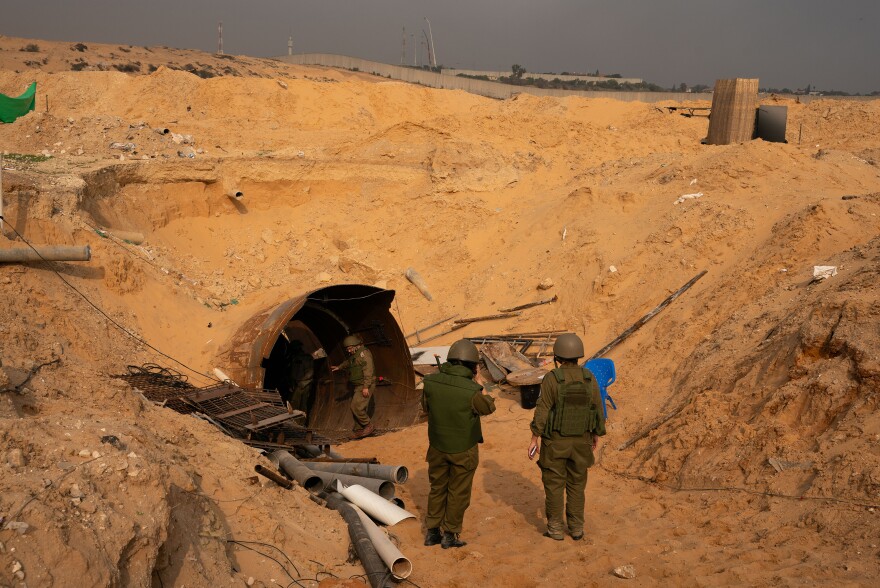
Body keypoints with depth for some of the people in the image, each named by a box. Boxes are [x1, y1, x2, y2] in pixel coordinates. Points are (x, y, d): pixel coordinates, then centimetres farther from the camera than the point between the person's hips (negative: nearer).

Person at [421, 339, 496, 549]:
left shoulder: (431, 382, -14)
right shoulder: (471, 391, -26)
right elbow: (488, 408, -6)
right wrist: (488, 398, 13)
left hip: (438, 447, 4)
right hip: (464, 449, -4)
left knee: (437, 488, 20)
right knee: (458, 492, 13)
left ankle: (432, 532, 27)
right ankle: (450, 535, 21)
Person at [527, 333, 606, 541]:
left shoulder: (551, 379, -18)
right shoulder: (589, 378, -7)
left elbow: (542, 412, -16)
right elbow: (597, 410, -1)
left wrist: (534, 440, -7)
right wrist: (596, 435, 14)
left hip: (555, 440, -3)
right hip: (580, 440, 3)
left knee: (554, 484, 11)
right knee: (576, 484, 17)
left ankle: (555, 529, 16)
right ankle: (576, 528, 21)